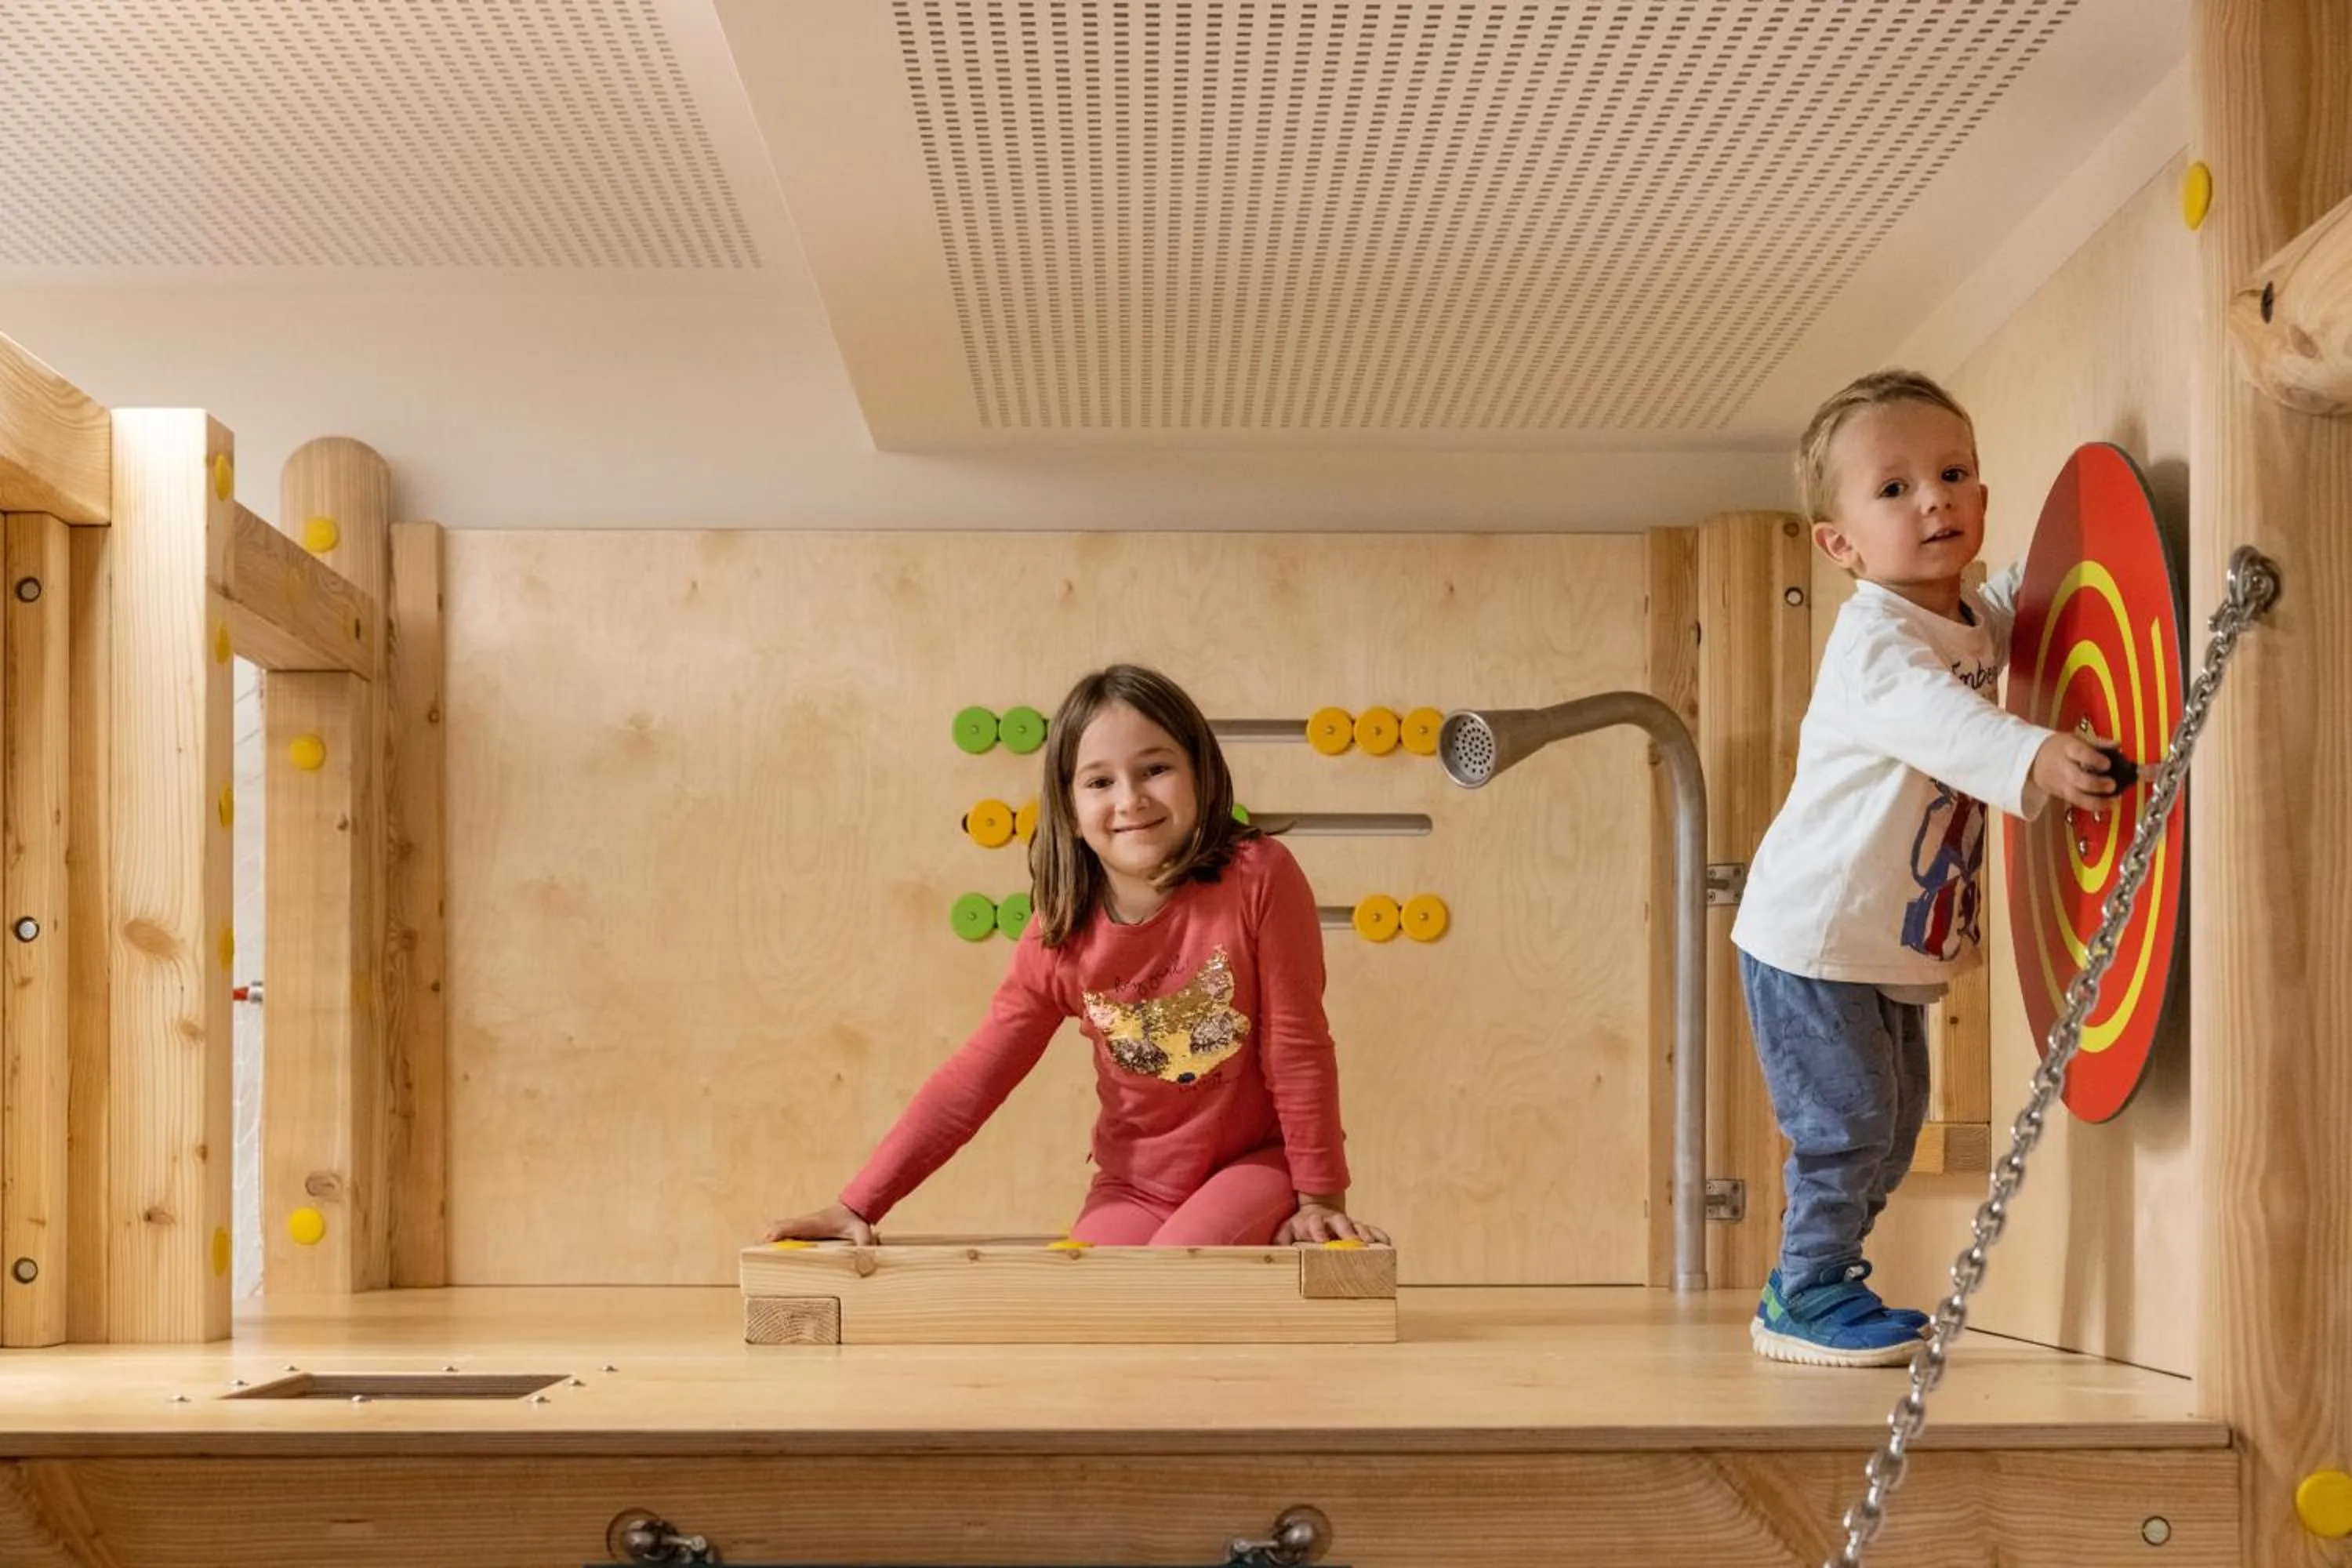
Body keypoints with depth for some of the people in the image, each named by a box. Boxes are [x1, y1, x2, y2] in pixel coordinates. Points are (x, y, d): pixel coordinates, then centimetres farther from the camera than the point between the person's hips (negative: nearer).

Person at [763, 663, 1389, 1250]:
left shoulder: (1257, 879, -20)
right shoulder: (1061, 938, -8)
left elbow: (1298, 1045, -13)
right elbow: (973, 1077, -7)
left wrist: (1320, 1197, -7)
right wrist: (859, 1204, -13)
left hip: (1256, 1163, -4)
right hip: (1134, 1187, 4)